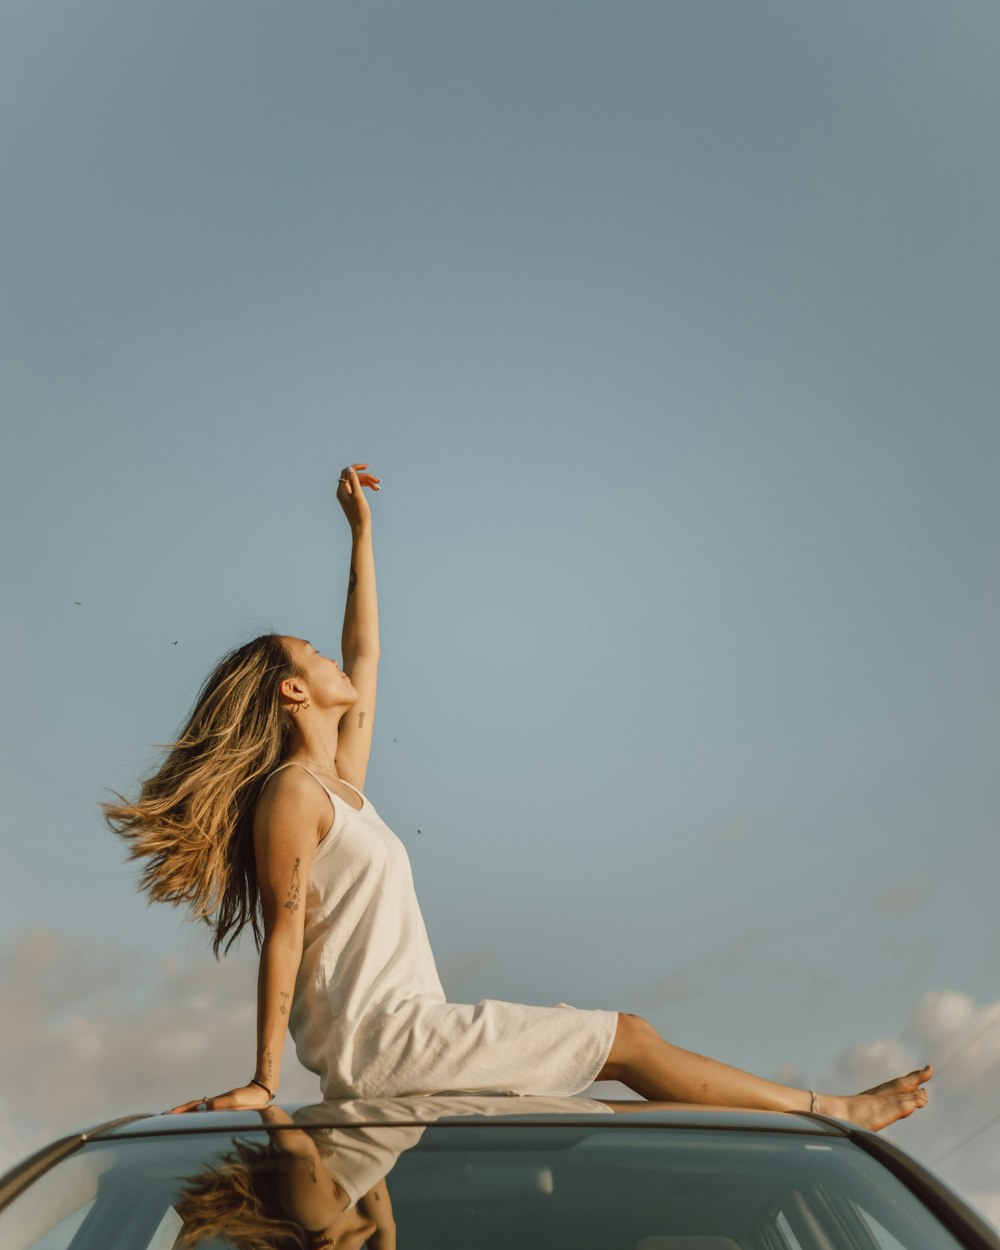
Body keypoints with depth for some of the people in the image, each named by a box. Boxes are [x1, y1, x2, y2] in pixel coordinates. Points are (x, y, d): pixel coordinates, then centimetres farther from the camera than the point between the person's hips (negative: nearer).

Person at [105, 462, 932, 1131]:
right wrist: (264, 1080, -16)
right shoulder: (291, 793, -11)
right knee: (625, 1040, -6)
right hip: (377, 1038, -10)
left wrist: (361, 530, 23)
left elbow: (366, 654, 19)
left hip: (399, 1032, 10)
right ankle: (829, 1110, 7)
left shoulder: (341, 780, 15)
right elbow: (283, 938, -15)